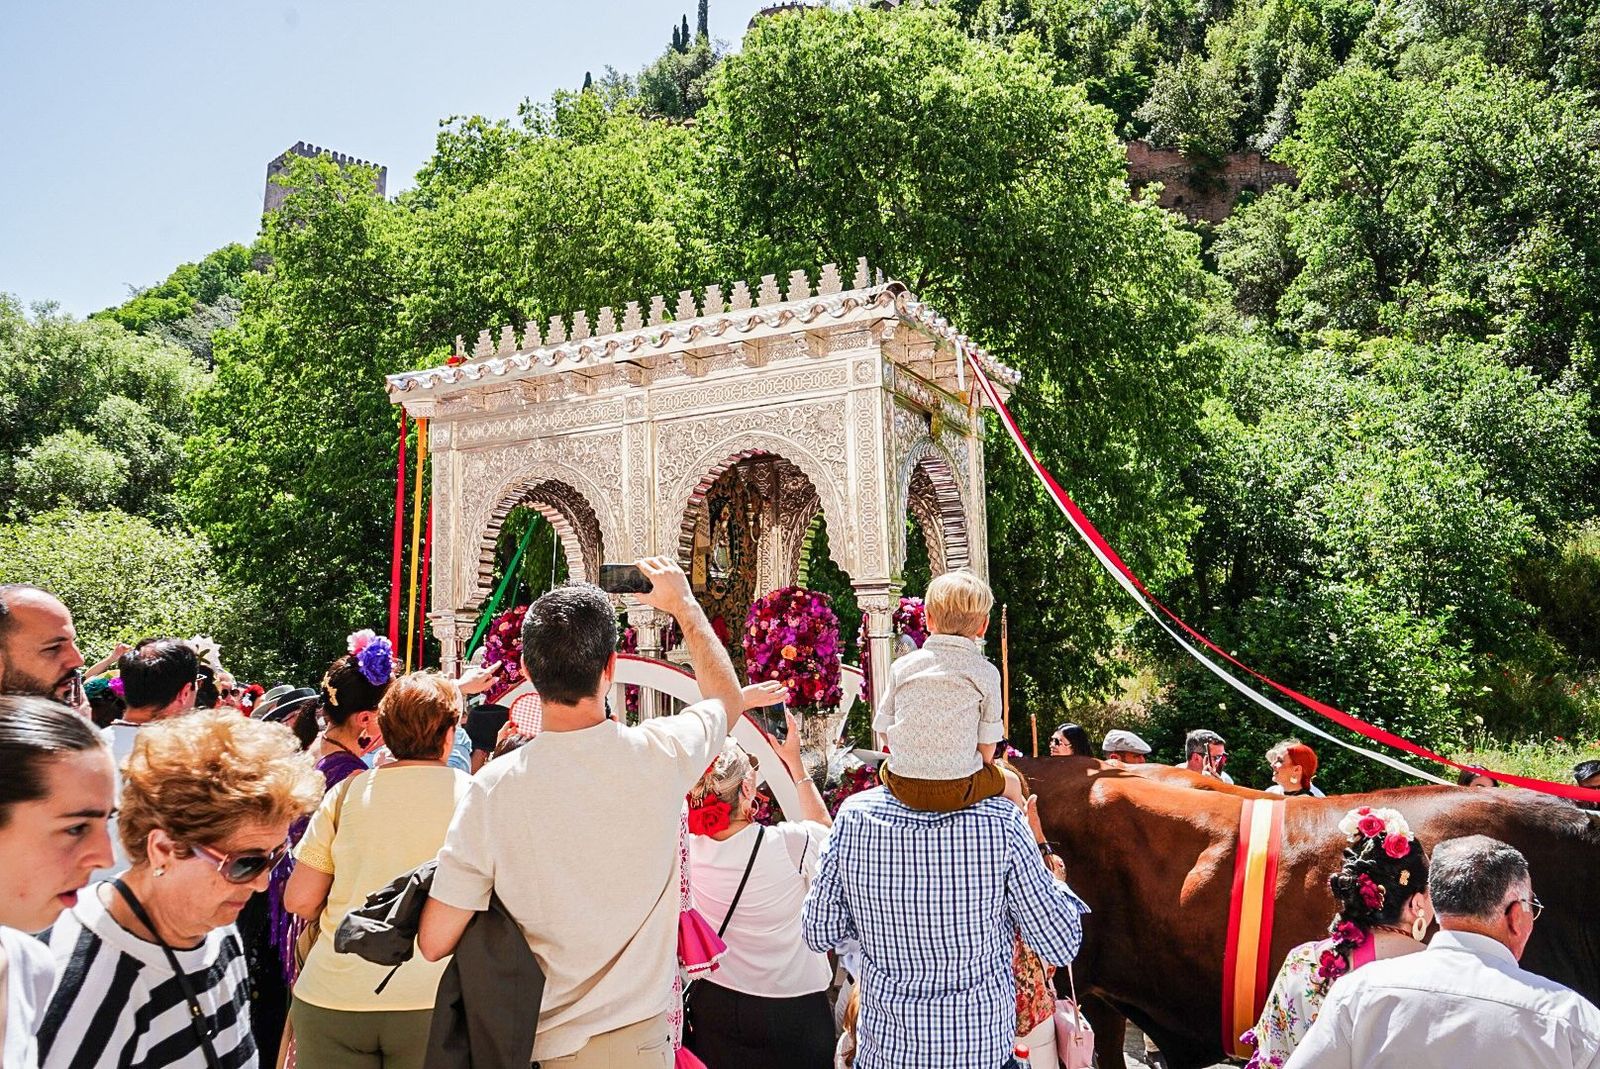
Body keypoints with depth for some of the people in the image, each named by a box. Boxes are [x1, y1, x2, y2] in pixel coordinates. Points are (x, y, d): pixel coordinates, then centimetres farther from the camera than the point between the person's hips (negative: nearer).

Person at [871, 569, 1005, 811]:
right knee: (1010, 780, 27)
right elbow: (986, 748, -3)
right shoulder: (985, 673, -5)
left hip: (902, 786, 2)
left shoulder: (901, 666, 1)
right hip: (957, 791, -2)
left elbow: (883, 730, 7)